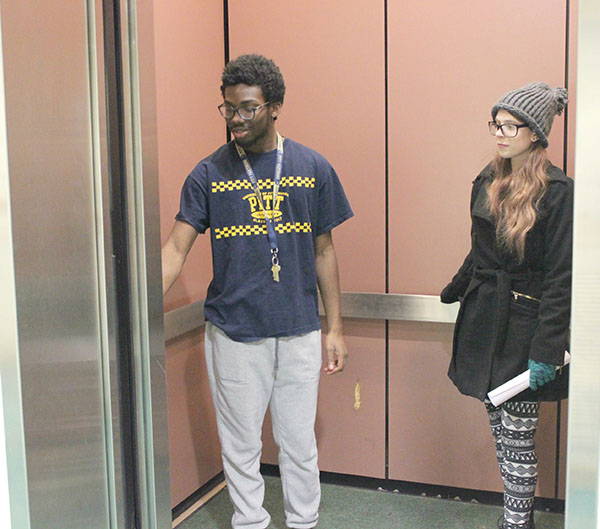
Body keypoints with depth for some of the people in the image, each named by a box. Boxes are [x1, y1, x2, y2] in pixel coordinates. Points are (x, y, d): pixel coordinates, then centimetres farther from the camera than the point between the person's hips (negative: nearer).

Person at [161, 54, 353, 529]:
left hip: (299, 331, 1)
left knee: (300, 443, 12)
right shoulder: (209, 174, -1)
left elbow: (323, 251, 6)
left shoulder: (313, 169, 1)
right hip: (234, 333, 0)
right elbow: (176, 248, -6)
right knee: (241, 445, 11)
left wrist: (335, 328, 5)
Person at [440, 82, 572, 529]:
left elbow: (560, 278, -15)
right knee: (499, 426, 13)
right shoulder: (487, 182, 7)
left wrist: (546, 352, -18)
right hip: (483, 319, 7)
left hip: (524, 324, -6)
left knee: (518, 434, 1)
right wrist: (457, 291, 29)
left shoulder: (557, 191, -13)